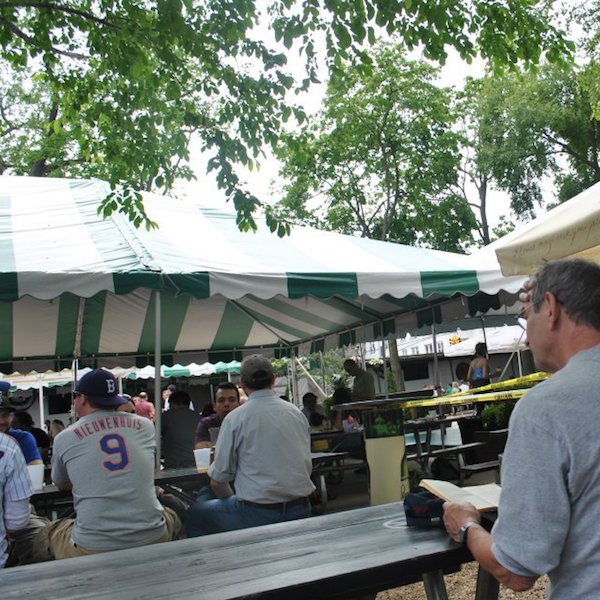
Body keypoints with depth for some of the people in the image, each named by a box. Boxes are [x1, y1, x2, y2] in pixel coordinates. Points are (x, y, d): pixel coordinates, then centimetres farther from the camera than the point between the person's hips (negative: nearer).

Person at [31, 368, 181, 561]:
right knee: (171, 518, 33)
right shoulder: (145, 426, 4)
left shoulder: (64, 438, 0)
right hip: (152, 538, 2)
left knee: (43, 537, 27)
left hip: (92, 548, -1)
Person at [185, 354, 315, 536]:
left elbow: (218, 480, -5)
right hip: (301, 510, 6)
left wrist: (232, 500, 14)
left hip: (257, 514, -5)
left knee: (194, 514, 14)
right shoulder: (297, 413, 5)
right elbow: (307, 466, 12)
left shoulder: (235, 418, -8)